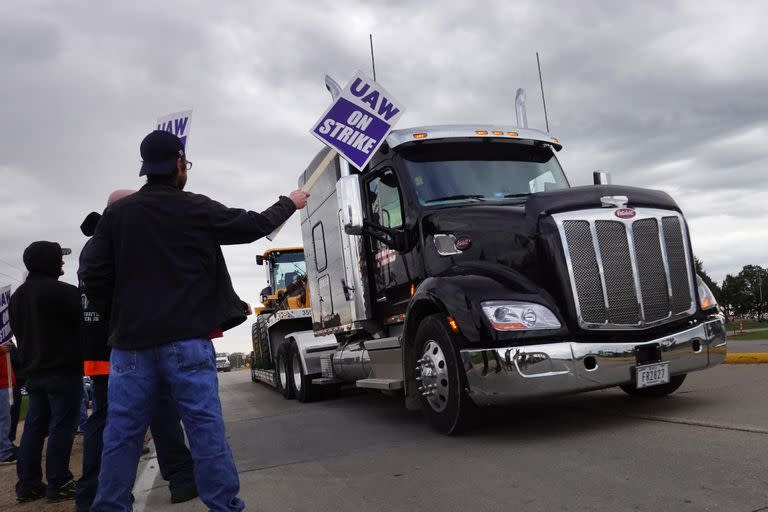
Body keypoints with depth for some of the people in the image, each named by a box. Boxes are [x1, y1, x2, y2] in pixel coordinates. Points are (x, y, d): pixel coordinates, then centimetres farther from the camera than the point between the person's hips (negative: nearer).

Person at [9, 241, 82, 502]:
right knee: (61, 427, -4)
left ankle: (27, 484, 15)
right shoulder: (62, 291, -14)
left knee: (34, 427, 11)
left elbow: (19, 333, 21)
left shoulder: (17, 295, 15)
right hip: (63, 370, -8)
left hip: (33, 371, 8)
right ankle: (58, 484, -2)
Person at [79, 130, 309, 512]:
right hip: (186, 339, -2)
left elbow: (92, 277, -2)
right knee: (206, 429, 2)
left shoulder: (117, 213, 3)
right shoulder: (197, 208, -1)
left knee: (122, 436, 10)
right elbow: (254, 225, 10)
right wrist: (290, 203, 27)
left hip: (130, 342, 3)